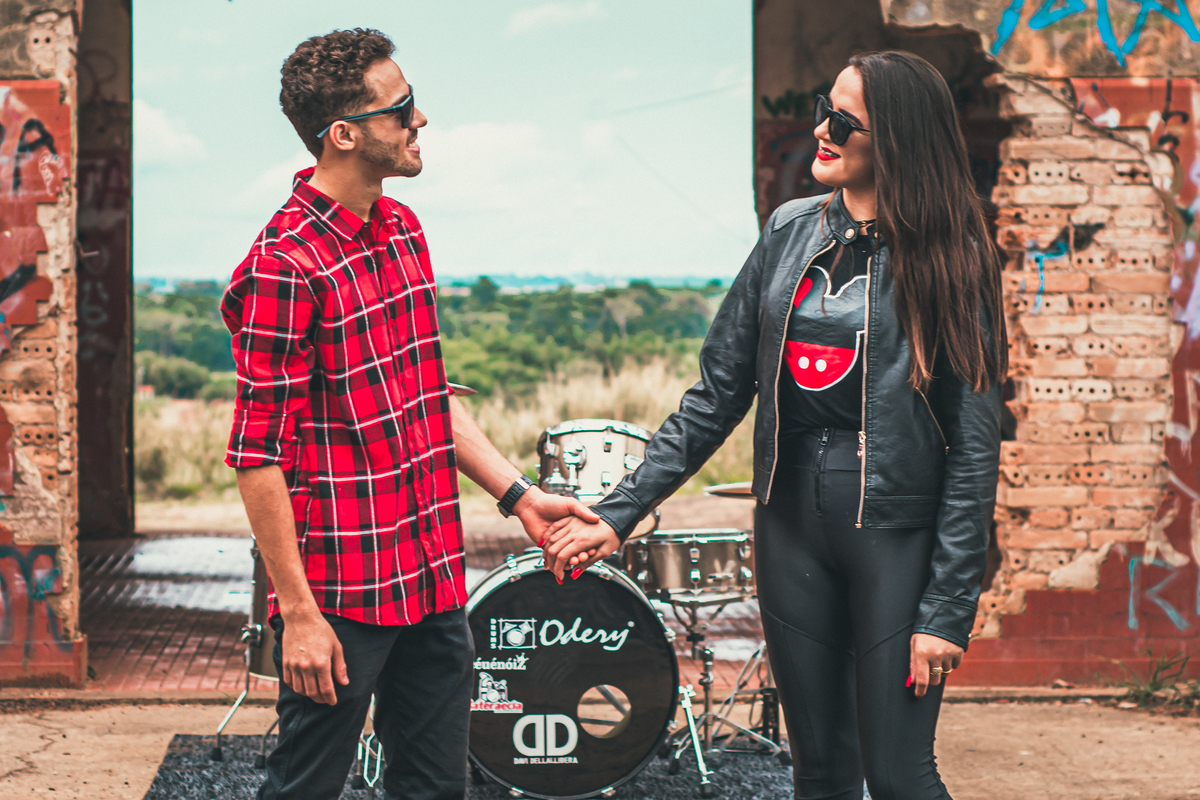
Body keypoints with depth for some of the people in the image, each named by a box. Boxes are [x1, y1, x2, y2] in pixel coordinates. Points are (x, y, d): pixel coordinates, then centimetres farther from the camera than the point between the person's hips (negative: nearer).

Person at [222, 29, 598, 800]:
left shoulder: (403, 229, 9)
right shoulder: (285, 267, -17)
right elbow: (259, 455, -17)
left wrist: (519, 494, 10)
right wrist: (298, 611, -16)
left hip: (434, 580, 8)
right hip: (342, 598, -8)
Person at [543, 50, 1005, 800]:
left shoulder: (946, 259, -8)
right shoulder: (791, 232, 6)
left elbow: (974, 445, -10)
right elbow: (719, 393, 8)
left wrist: (947, 610, -14)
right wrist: (619, 512, 2)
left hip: (896, 532, -4)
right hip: (791, 520, 5)